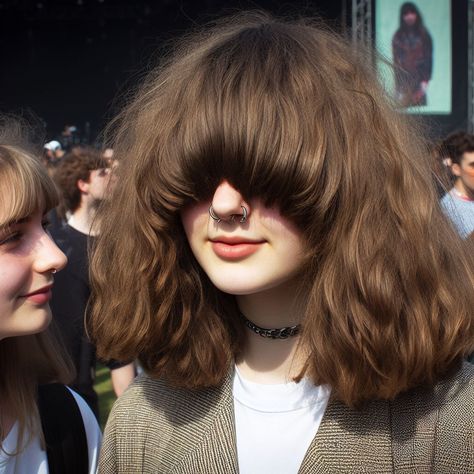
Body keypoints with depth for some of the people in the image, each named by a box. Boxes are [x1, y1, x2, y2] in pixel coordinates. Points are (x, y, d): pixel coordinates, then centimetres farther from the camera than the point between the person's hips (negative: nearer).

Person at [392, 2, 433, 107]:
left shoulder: (423, 34, 6)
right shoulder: (398, 36, 5)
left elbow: (428, 58, 2)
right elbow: (396, 61, 2)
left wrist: (426, 80, -10)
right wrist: (399, 88, -5)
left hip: (419, 78, 0)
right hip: (404, 80, 0)